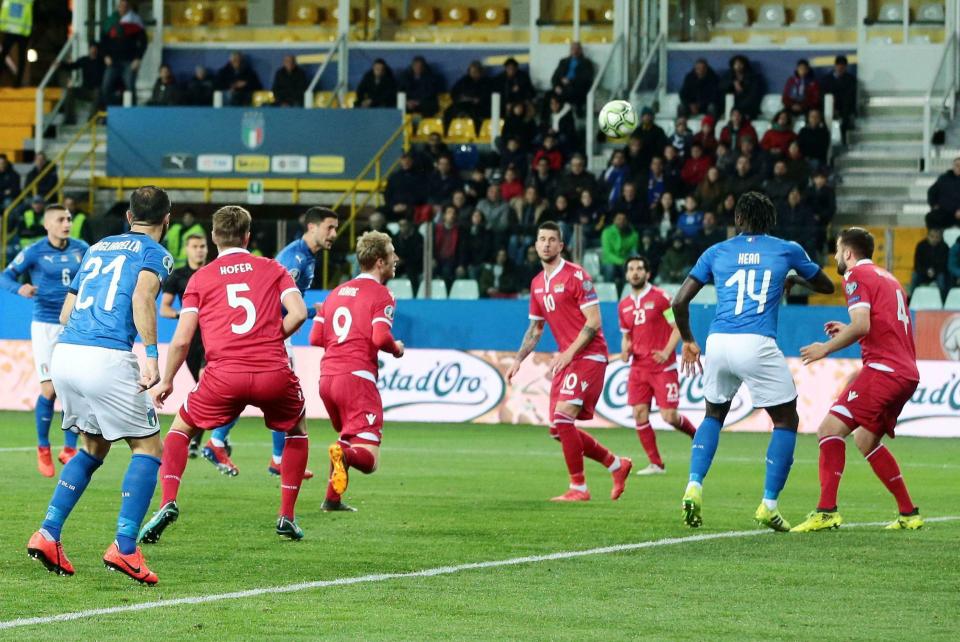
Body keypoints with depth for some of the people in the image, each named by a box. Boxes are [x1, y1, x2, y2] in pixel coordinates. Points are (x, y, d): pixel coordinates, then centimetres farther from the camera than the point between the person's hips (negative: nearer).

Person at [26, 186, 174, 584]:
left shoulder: (97, 248, 24)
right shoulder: (156, 254, 6)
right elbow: (142, 296, -16)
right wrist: (152, 356, -19)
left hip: (64, 353, 6)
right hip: (108, 358, -6)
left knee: (93, 447, 24)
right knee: (148, 447, 6)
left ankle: (47, 535, 12)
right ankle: (124, 548, -8)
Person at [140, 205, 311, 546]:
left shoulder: (201, 277, 12)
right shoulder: (273, 269, 14)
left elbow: (181, 340, 6)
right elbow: (298, 313, -1)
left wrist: (166, 382, 19)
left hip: (224, 376, -1)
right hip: (274, 374, 1)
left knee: (181, 429, 22)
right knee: (297, 430, 29)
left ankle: (168, 503, 0)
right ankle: (287, 517, 21)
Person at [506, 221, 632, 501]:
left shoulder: (576, 276, -11)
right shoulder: (537, 284, 13)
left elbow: (594, 323, -15)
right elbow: (535, 328, 23)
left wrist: (569, 353, -20)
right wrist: (518, 360, 11)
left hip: (588, 355, -8)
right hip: (566, 358, 9)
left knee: (562, 419, -20)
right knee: (558, 430, 6)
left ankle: (579, 488, -10)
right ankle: (617, 465, 22)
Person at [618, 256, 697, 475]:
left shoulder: (660, 298, -6)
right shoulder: (624, 306, 11)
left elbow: (678, 327, -7)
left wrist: (667, 351, -19)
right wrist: (625, 350, 1)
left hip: (663, 367, -5)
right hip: (638, 368, 5)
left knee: (669, 416, -9)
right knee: (639, 414, -5)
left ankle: (696, 434, 23)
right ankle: (656, 464, 5)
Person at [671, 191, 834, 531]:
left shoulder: (716, 252, 14)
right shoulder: (787, 250, 11)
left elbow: (680, 301, 10)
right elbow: (827, 286, 27)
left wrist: (688, 341, 23)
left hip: (717, 342, 3)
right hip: (757, 345, -3)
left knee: (714, 414, 25)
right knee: (786, 420, 12)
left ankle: (694, 486, 6)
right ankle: (769, 504, 4)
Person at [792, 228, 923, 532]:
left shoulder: (856, 276, -3)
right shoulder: (888, 278, 25)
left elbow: (861, 325, -17)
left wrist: (827, 348, -8)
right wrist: (847, 331, 25)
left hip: (883, 368, -9)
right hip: (907, 372, 9)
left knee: (830, 429, -14)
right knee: (866, 439, 22)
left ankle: (826, 512, -26)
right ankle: (909, 514, 22)